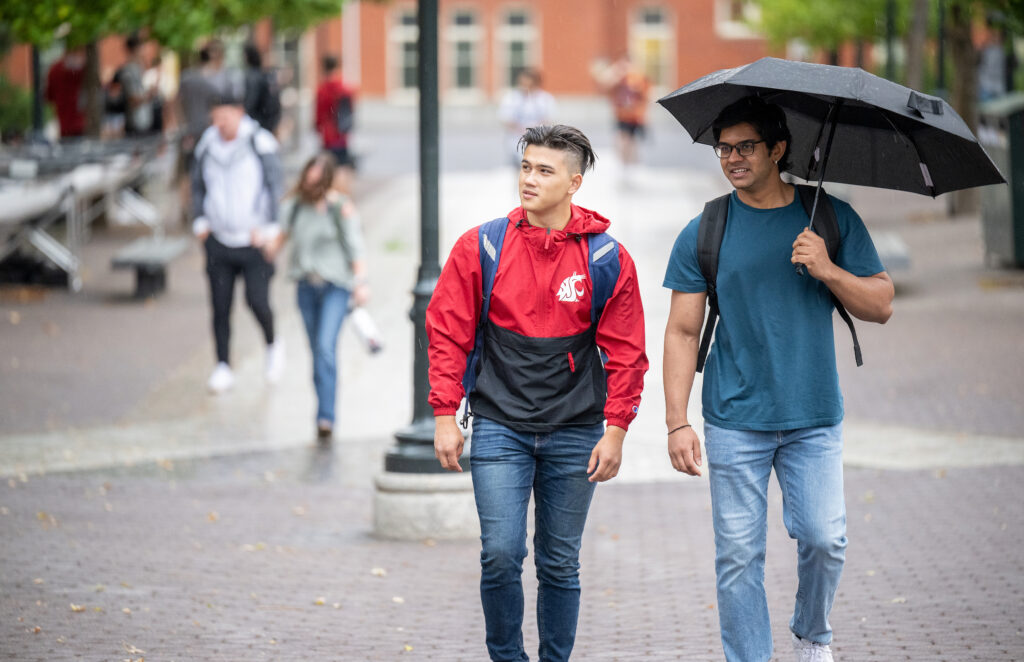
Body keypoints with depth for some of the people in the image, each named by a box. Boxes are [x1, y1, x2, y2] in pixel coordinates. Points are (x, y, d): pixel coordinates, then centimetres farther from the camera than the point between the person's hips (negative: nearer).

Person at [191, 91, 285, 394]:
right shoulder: (207, 145, 4)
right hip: (219, 241, 4)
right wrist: (200, 222, 8)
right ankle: (223, 367, 10)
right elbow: (198, 185, 17)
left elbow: (274, 185, -5)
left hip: (254, 241, -4)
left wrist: (268, 227, -10)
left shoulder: (259, 142, -8)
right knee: (220, 306, 1)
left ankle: (273, 344, 18)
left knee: (257, 300, -11)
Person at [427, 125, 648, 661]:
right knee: (501, 554, -8)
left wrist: (615, 430, -2)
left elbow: (625, 352, 3)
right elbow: (448, 334, 2)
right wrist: (445, 416, -3)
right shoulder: (480, 248, -2)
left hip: (574, 434, 1)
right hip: (499, 429, -1)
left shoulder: (608, 259, -1)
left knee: (560, 565, 7)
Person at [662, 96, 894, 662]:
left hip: (815, 419, 0)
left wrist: (828, 271, -14)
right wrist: (676, 422, -6)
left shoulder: (832, 219, 4)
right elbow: (682, 332, 2)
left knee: (824, 537, -6)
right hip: (735, 422, 0)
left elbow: (881, 306, 4)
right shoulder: (704, 233, 2)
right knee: (738, 554, -1)